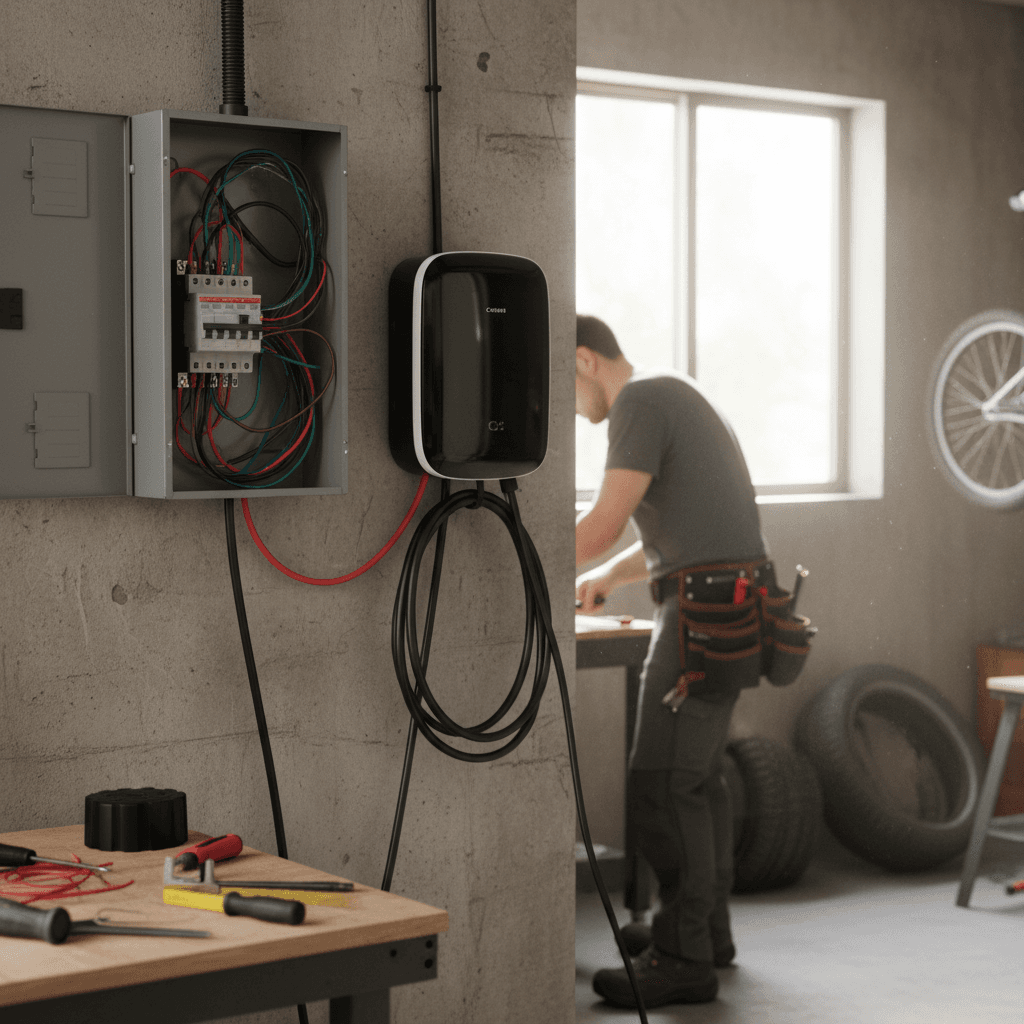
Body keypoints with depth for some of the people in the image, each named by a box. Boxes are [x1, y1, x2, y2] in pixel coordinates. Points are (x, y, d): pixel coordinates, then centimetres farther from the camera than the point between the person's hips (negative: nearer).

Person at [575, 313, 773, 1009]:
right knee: (699, 775, 17)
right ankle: (710, 931, 27)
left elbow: (604, 525, -18)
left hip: (707, 614, -11)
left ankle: (683, 959, -5)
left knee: (664, 783, -8)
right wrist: (607, 576, 23)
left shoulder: (642, 399, -12)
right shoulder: (675, 397, 21)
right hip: (723, 606, 11)